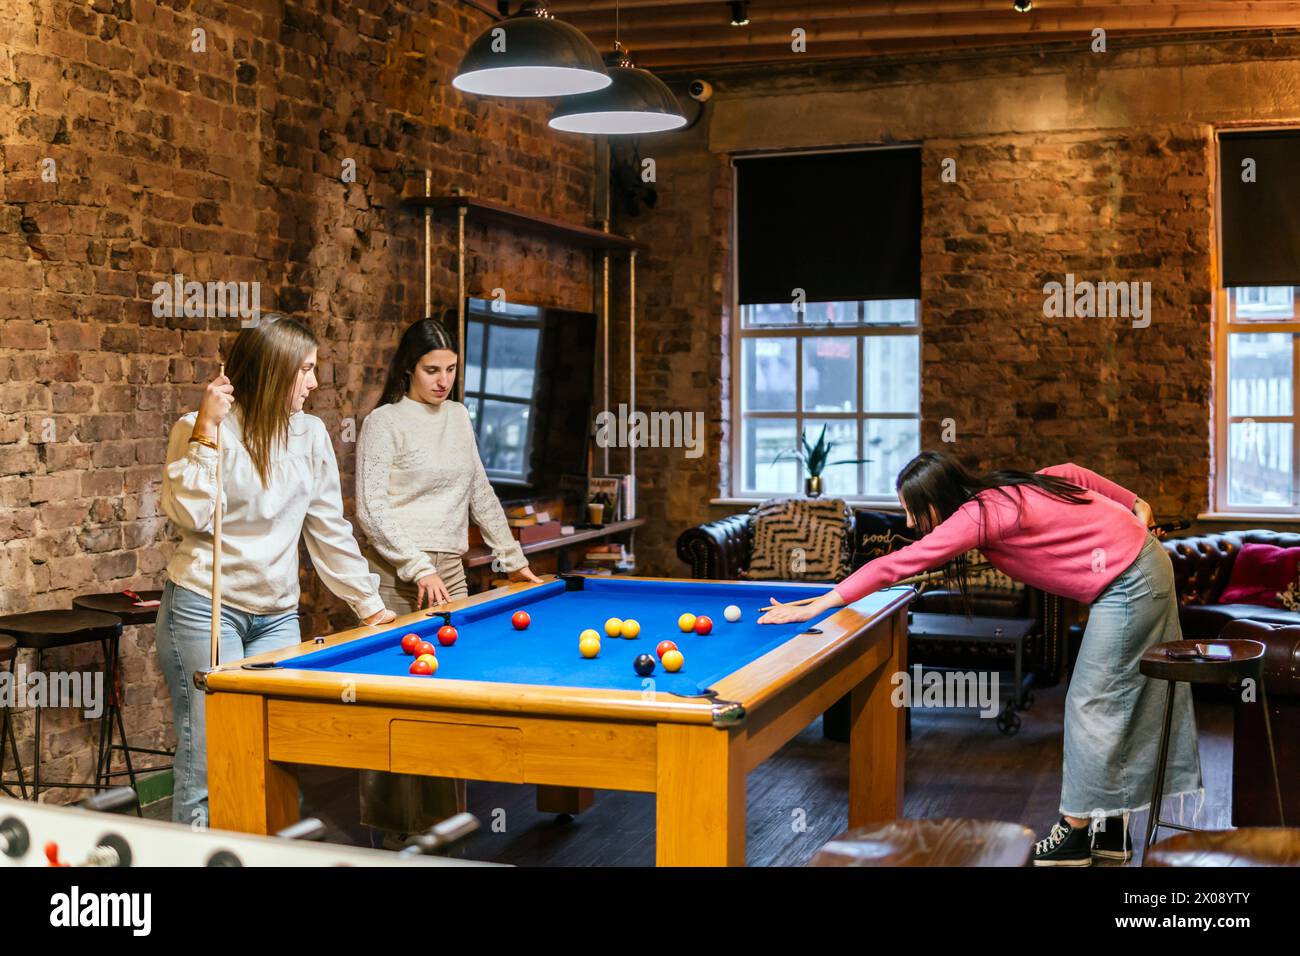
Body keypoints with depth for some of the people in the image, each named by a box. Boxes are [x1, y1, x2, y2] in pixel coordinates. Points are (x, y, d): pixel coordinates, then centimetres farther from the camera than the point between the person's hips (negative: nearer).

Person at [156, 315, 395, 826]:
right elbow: (189, 516, -17)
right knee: (208, 764, -4)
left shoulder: (312, 434, 6)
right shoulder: (199, 428, -6)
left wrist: (370, 604, 10)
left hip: (278, 615, 5)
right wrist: (205, 433, -18)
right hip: (204, 607, -4)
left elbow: (330, 530, 11)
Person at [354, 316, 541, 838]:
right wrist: (419, 569, -17)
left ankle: (444, 816, 15)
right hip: (399, 578, -6)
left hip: (451, 571, 6)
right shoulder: (384, 422, -6)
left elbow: (481, 494, 20)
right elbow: (370, 510, -12)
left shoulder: (458, 417, 14)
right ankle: (388, 821, 8)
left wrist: (513, 558, 18)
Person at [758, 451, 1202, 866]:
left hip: (1130, 583, -10)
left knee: (1092, 704, -2)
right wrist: (1131, 505, 12)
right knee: (1113, 702, 13)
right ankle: (1110, 827, 20)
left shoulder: (978, 516, -23)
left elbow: (894, 566, -25)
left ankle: (1076, 830, 7)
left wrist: (812, 608, -24)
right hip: (1142, 562, 10)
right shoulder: (999, 492, 3)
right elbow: (1070, 473, 12)